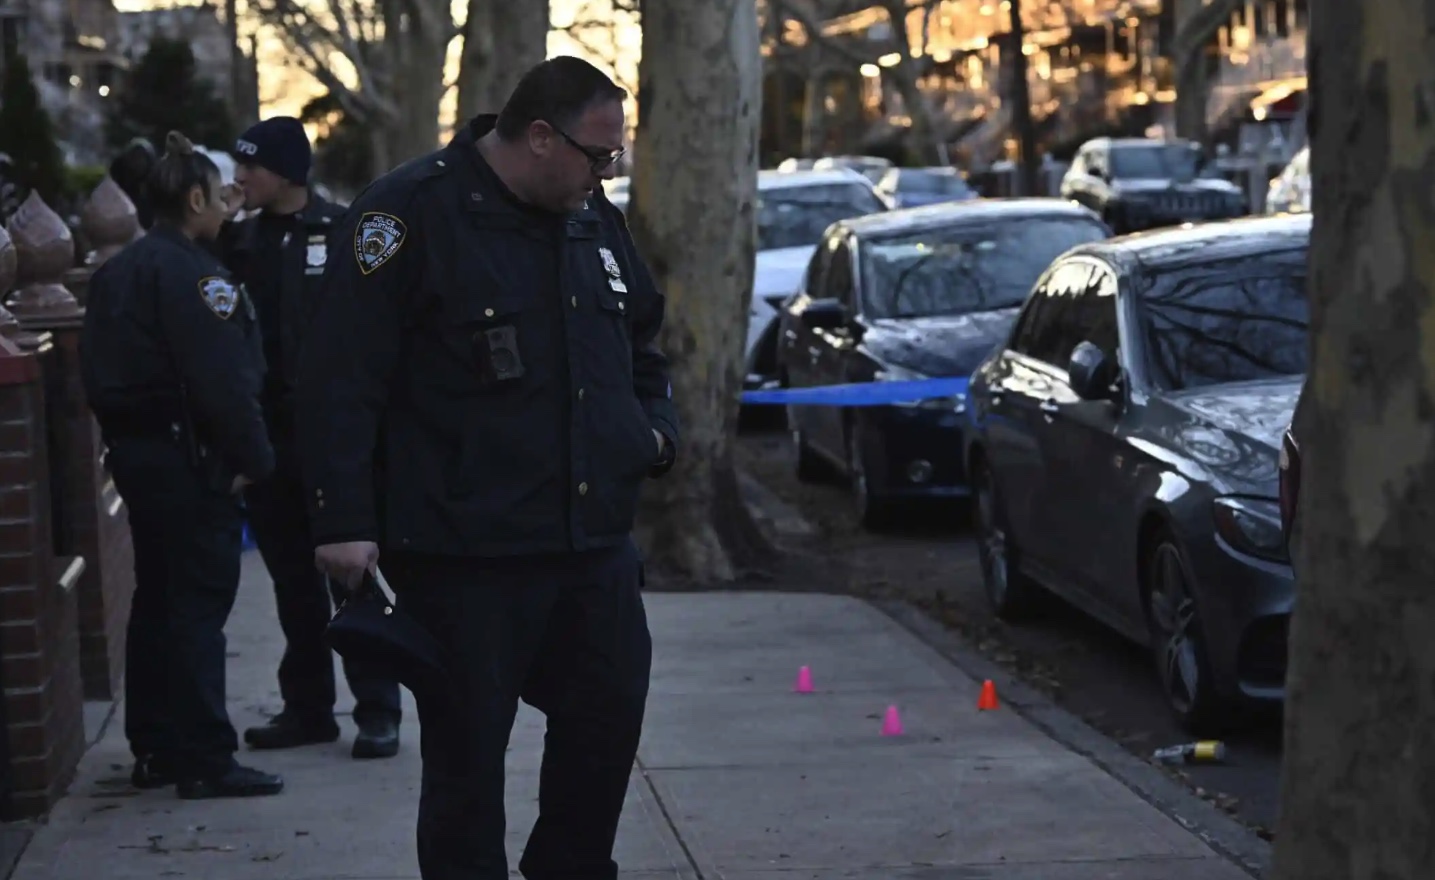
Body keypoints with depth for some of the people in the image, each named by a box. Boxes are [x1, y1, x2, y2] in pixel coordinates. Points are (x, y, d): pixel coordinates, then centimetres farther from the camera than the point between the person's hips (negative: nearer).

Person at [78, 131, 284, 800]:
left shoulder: (116, 273, 15)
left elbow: (98, 370, 17)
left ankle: (154, 749, 20)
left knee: (158, 599, 15)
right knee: (198, 603, -6)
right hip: (186, 457, -10)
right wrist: (252, 457, -16)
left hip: (134, 452, 10)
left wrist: (117, 436, 19)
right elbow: (220, 378, -22)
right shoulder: (187, 273, -16)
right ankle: (205, 760, -5)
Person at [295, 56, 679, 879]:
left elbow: (642, 345, 27)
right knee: (468, 750, 1)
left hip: (596, 542, 7)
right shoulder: (414, 213, -12)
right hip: (466, 556, -7)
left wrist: (657, 425, 8)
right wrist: (345, 520, -19)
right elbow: (342, 378, -15)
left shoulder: (595, 219, 11)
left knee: (610, 719, 12)